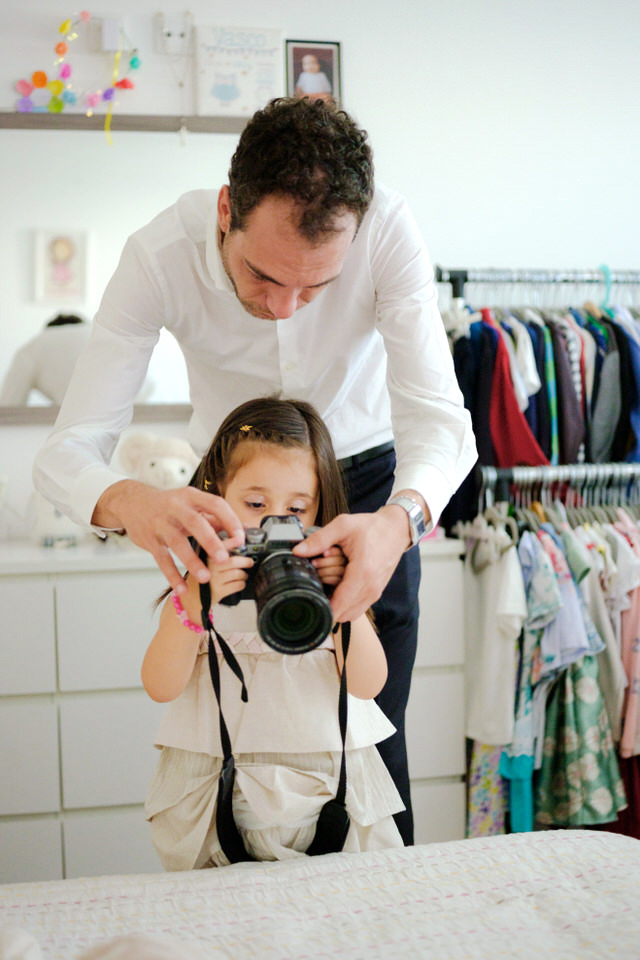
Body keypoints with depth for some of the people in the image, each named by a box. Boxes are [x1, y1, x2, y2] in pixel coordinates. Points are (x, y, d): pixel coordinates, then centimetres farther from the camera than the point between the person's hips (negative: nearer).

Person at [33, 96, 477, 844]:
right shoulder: (160, 255, -27)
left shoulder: (387, 229, -28)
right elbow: (67, 450, -28)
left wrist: (400, 519, -52)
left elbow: (439, 417, -30)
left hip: (367, 485, 0)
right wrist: (128, 502, -52)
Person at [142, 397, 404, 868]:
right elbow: (161, 687, -8)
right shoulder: (201, 583, 1)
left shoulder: (328, 579, 5)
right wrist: (195, 604, -22)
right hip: (218, 791, -1)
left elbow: (368, 684, -2)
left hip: (325, 783, 1)